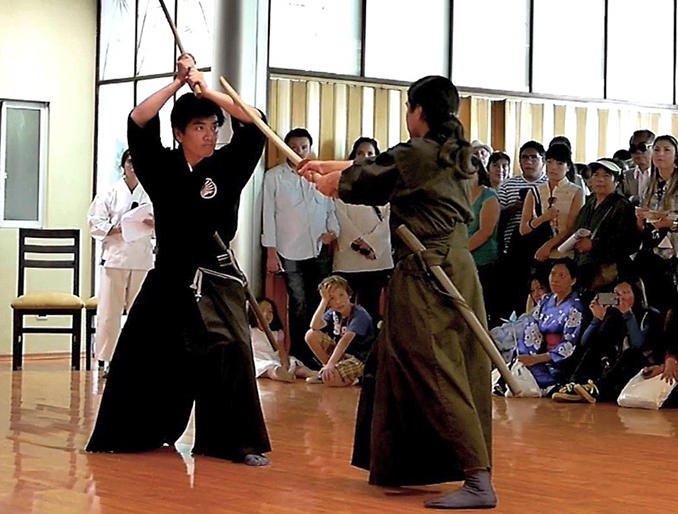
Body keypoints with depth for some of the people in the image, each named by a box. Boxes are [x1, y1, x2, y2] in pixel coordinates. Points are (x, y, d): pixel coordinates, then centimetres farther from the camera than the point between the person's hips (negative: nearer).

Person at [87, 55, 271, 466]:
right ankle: (131, 433, 29)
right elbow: (139, 123, -12)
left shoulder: (227, 168, 2)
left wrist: (206, 87, -11)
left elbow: (253, 124, -9)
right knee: (143, 357, 9)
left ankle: (238, 442, -10)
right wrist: (179, 82, -12)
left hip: (216, 281, -1)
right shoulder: (163, 168, 1)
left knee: (232, 352, -17)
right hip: (169, 279, 1)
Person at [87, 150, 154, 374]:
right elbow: (95, 223, 1)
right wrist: (117, 229, -14)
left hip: (142, 257, 2)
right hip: (115, 256, -2)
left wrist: (152, 224, -11)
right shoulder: (110, 194, 3)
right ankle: (107, 359, 4)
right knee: (109, 310, -4)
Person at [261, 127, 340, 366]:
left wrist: (333, 231, -4)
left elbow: (331, 209, 16)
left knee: (319, 303, 2)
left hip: (320, 250, 3)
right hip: (291, 252, -2)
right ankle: (300, 354, 6)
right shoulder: (274, 176, 2)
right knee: (299, 305, -1)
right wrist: (271, 252, -4)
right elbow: (269, 214, 1)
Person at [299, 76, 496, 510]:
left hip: (425, 272, -9)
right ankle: (398, 464, 27)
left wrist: (327, 181, 22)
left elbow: (360, 181, 0)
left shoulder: (418, 154, -13)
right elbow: (378, 165, 25)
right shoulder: (456, 156, 14)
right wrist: (327, 166, 32)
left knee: (436, 375, -12)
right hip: (458, 267, 9)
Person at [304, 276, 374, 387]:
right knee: (311, 335, -7)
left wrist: (330, 364, -42)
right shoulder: (333, 313, 0)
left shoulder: (359, 315, -20)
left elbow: (345, 340, -32)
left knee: (330, 379, -32)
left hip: (360, 360, -7)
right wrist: (324, 300, -17)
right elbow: (314, 326, -17)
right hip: (341, 353, 7)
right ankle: (327, 371, 2)